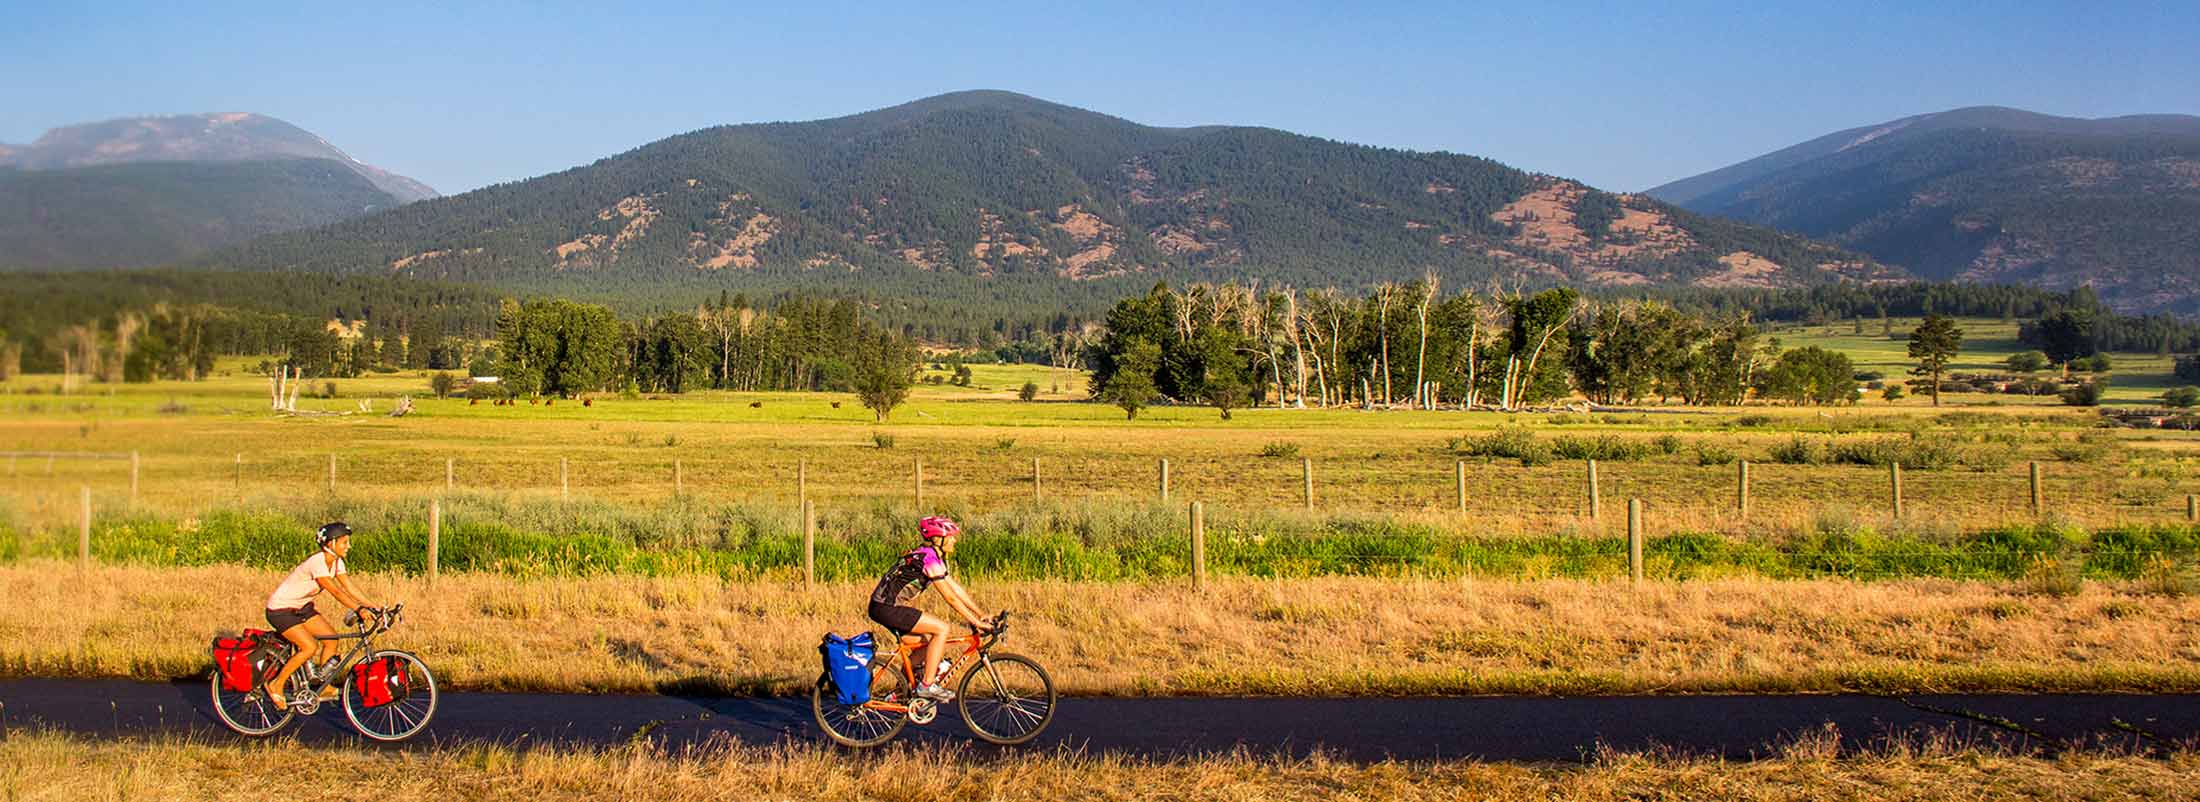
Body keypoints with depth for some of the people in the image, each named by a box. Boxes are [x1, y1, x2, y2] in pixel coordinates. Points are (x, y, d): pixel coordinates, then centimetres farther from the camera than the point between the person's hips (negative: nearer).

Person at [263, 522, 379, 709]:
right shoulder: (317, 563, -29)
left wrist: (371, 607, -15)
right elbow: (336, 592, -36)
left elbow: (349, 588, -5)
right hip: (281, 609, -9)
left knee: (331, 639, -3)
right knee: (310, 647, -20)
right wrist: (359, 609, -45)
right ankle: (276, 684, -3)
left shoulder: (336, 562, -3)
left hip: (302, 607, 9)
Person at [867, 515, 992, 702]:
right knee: (941, 628, -12)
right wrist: (976, 623, -13)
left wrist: (981, 614, 14)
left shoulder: (935, 557, 14)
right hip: (887, 608, -10)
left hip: (884, 606, 10)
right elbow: (951, 598, -17)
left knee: (925, 644, 19)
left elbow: (956, 588, 17)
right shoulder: (929, 558, -17)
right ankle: (927, 685, -8)